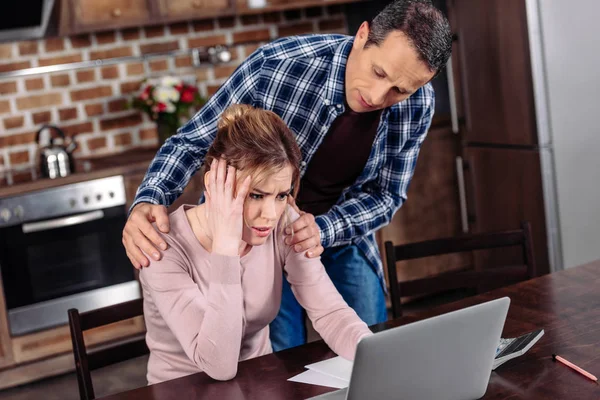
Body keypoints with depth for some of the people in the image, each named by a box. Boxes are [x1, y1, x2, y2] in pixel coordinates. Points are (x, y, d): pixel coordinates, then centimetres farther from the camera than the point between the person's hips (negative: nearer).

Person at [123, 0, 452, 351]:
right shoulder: (276, 66, -30)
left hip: (339, 233, 3)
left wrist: (323, 230, -28)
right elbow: (193, 141, -18)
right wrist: (148, 201, -36)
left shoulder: (418, 105, -18)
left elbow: (386, 194, -8)